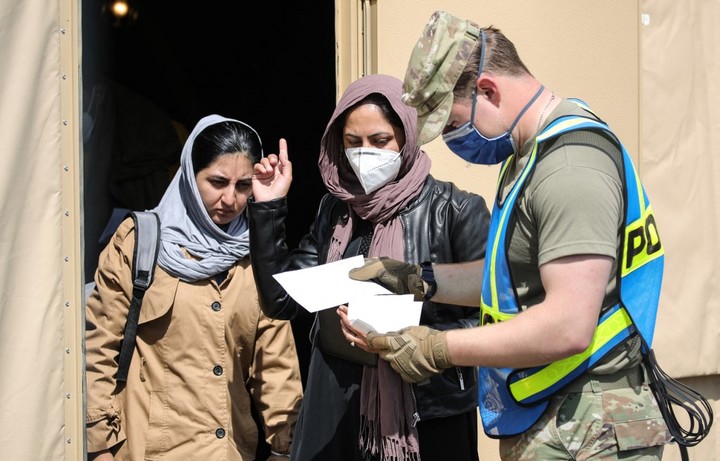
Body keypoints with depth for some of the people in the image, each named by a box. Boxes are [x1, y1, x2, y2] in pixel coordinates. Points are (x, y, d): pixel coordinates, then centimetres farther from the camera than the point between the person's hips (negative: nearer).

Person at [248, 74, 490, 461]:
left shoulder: (454, 211, -11)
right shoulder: (336, 209, 5)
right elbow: (281, 299, 3)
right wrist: (268, 209, -3)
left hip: (428, 413, -4)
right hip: (338, 409, 4)